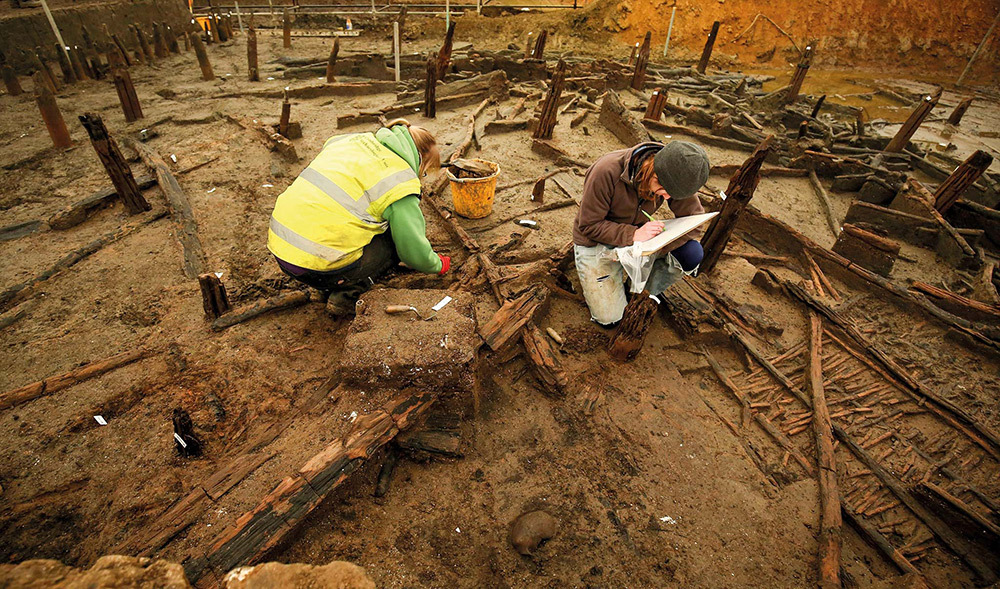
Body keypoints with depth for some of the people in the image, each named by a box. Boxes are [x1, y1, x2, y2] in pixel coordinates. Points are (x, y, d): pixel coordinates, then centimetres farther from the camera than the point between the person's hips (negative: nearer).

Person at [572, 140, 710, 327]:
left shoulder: (675, 176, -18)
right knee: (609, 318, -7)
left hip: (637, 233, 4)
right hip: (596, 241, -4)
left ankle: (644, 289, 8)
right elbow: (588, 225, -24)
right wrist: (633, 235, -36)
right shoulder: (606, 172, -32)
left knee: (692, 254, -18)